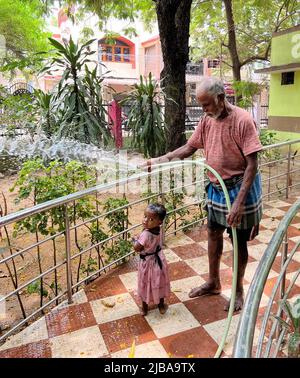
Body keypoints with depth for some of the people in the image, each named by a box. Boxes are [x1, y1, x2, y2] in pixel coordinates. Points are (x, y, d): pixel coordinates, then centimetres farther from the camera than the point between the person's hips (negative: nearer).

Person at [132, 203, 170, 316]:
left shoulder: (146, 234, -35)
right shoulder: (158, 230, -12)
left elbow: (137, 248, -28)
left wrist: (134, 241, -10)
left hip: (147, 263, -6)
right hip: (158, 261, 6)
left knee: (146, 285, 16)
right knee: (159, 283, 22)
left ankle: (144, 308, 34)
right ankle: (161, 305, 40)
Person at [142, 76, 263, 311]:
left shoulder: (243, 120, -21)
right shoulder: (207, 120, 0)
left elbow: (252, 164, -22)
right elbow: (190, 147, 9)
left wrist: (239, 201, -27)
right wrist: (161, 160, -2)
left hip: (239, 187, -7)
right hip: (216, 187, 7)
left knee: (239, 241, 8)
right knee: (213, 234, 17)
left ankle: (239, 290, 29)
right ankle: (213, 283, 37)